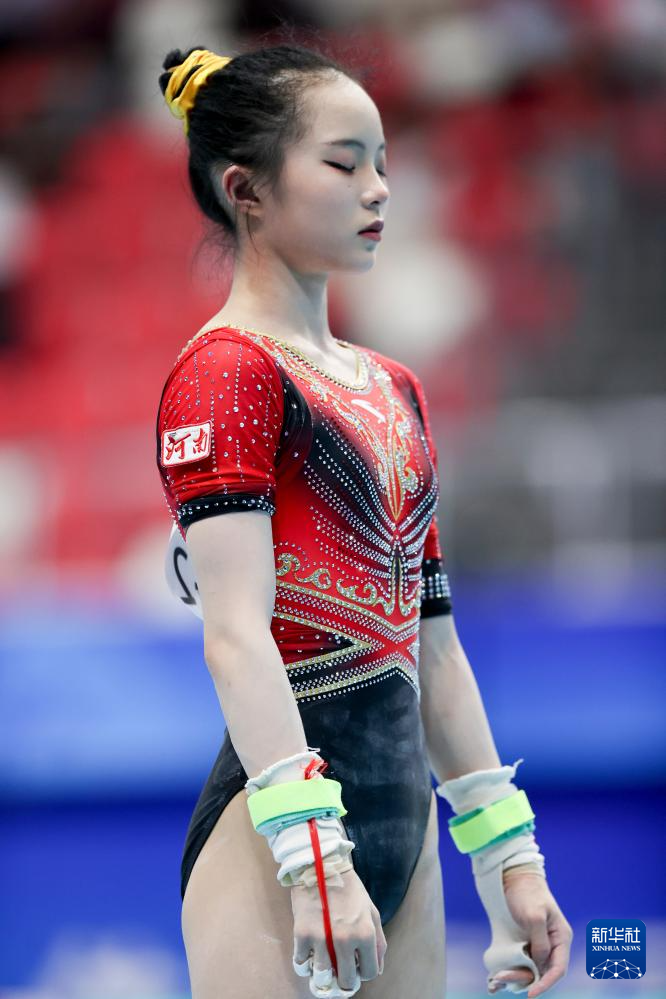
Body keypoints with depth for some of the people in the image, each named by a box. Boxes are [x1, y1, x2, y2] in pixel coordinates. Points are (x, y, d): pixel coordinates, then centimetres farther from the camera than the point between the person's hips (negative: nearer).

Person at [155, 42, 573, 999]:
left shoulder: (394, 389, 18)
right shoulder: (225, 372, -7)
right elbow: (236, 634, -17)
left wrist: (507, 851, 16)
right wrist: (314, 857, -25)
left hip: (401, 808, 8)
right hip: (280, 833, -8)